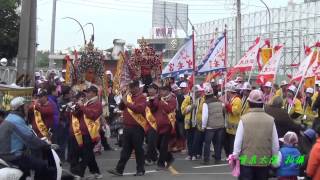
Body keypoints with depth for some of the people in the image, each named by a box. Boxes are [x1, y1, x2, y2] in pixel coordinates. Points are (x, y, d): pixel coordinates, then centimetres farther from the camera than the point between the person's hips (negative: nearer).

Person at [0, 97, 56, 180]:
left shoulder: (10, 117, 14)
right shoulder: (17, 120, -19)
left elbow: (25, 136, 20)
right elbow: (30, 138, -22)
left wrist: (41, 142, 17)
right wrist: (47, 145, -13)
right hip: (13, 156, -11)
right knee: (42, 165, -11)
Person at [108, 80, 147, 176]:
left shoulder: (142, 98, -8)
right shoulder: (128, 96, 14)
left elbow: (139, 108, -24)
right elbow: (121, 107, 14)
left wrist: (127, 103, -22)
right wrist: (123, 100, -4)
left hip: (137, 127, -6)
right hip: (127, 127, 6)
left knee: (138, 149, 2)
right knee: (126, 149, 8)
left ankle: (140, 170, 11)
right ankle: (119, 169, 8)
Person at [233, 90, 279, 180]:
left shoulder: (244, 119, -10)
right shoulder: (270, 120, -5)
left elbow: (238, 141, -8)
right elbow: (275, 144, -1)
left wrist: (235, 156, 3)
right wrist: (274, 159, 12)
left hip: (246, 161, -2)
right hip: (264, 162, 2)